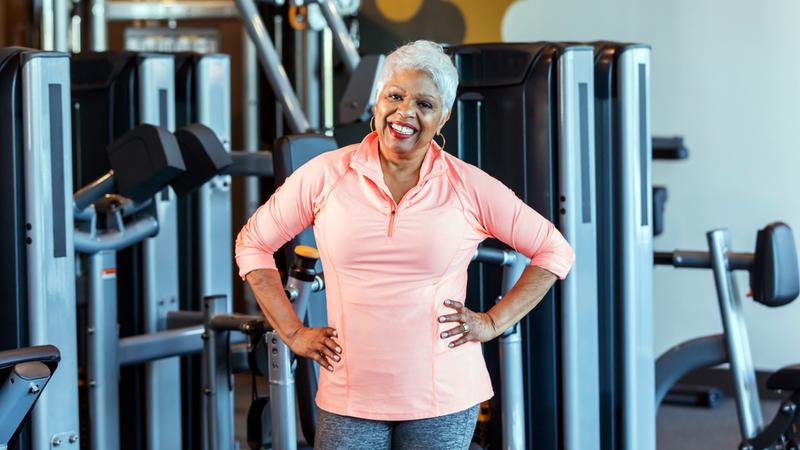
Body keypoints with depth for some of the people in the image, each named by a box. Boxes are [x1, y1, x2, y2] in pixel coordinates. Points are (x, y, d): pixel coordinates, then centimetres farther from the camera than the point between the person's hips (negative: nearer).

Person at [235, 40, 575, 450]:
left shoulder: (469, 186, -1)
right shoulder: (326, 175, 0)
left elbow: (554, 251, 8)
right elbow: (252, 244, 10)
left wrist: (494, 321, 0)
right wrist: (293, 333, 4)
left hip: (443, 401, 0)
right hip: (349, 402, 0)